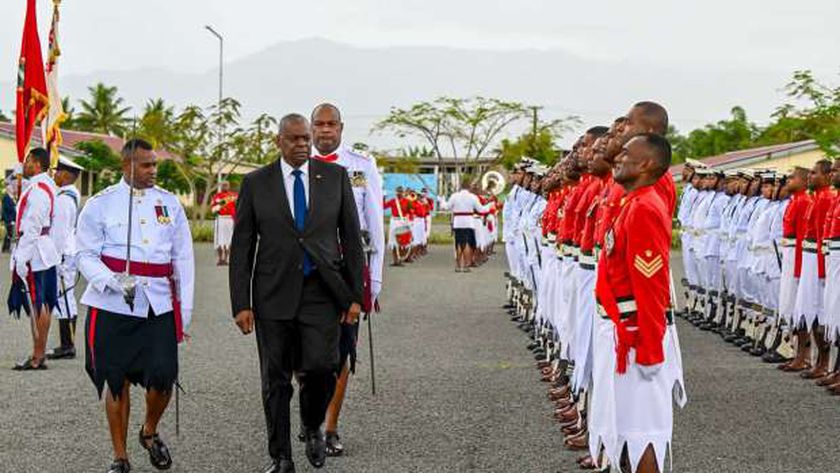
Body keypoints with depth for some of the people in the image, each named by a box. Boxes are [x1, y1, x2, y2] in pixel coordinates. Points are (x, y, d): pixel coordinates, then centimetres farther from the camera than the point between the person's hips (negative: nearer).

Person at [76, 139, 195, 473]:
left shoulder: (169, 203, 9)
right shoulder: (100, 204, 1)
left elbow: (183, 259, 11)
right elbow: (85, 254, 0)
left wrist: (185, 310, 7)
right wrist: (114, 281, -18)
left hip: (159, 305, 2)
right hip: (112, 306, -2)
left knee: (163, 376, -7)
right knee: (117, 381, 4)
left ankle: (150, 432, 25)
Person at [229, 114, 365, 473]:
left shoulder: (335, 177, 5)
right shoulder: (255, 184, 3)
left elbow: (351, 238, 7)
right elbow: (241, 249, 3)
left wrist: (356, 295, 2)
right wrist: (241, 304, -4)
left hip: (321, 292, 0)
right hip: (274, 295, 0)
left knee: (321, 367, -15)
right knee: (276, 379, 3)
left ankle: (313, 426, 15)